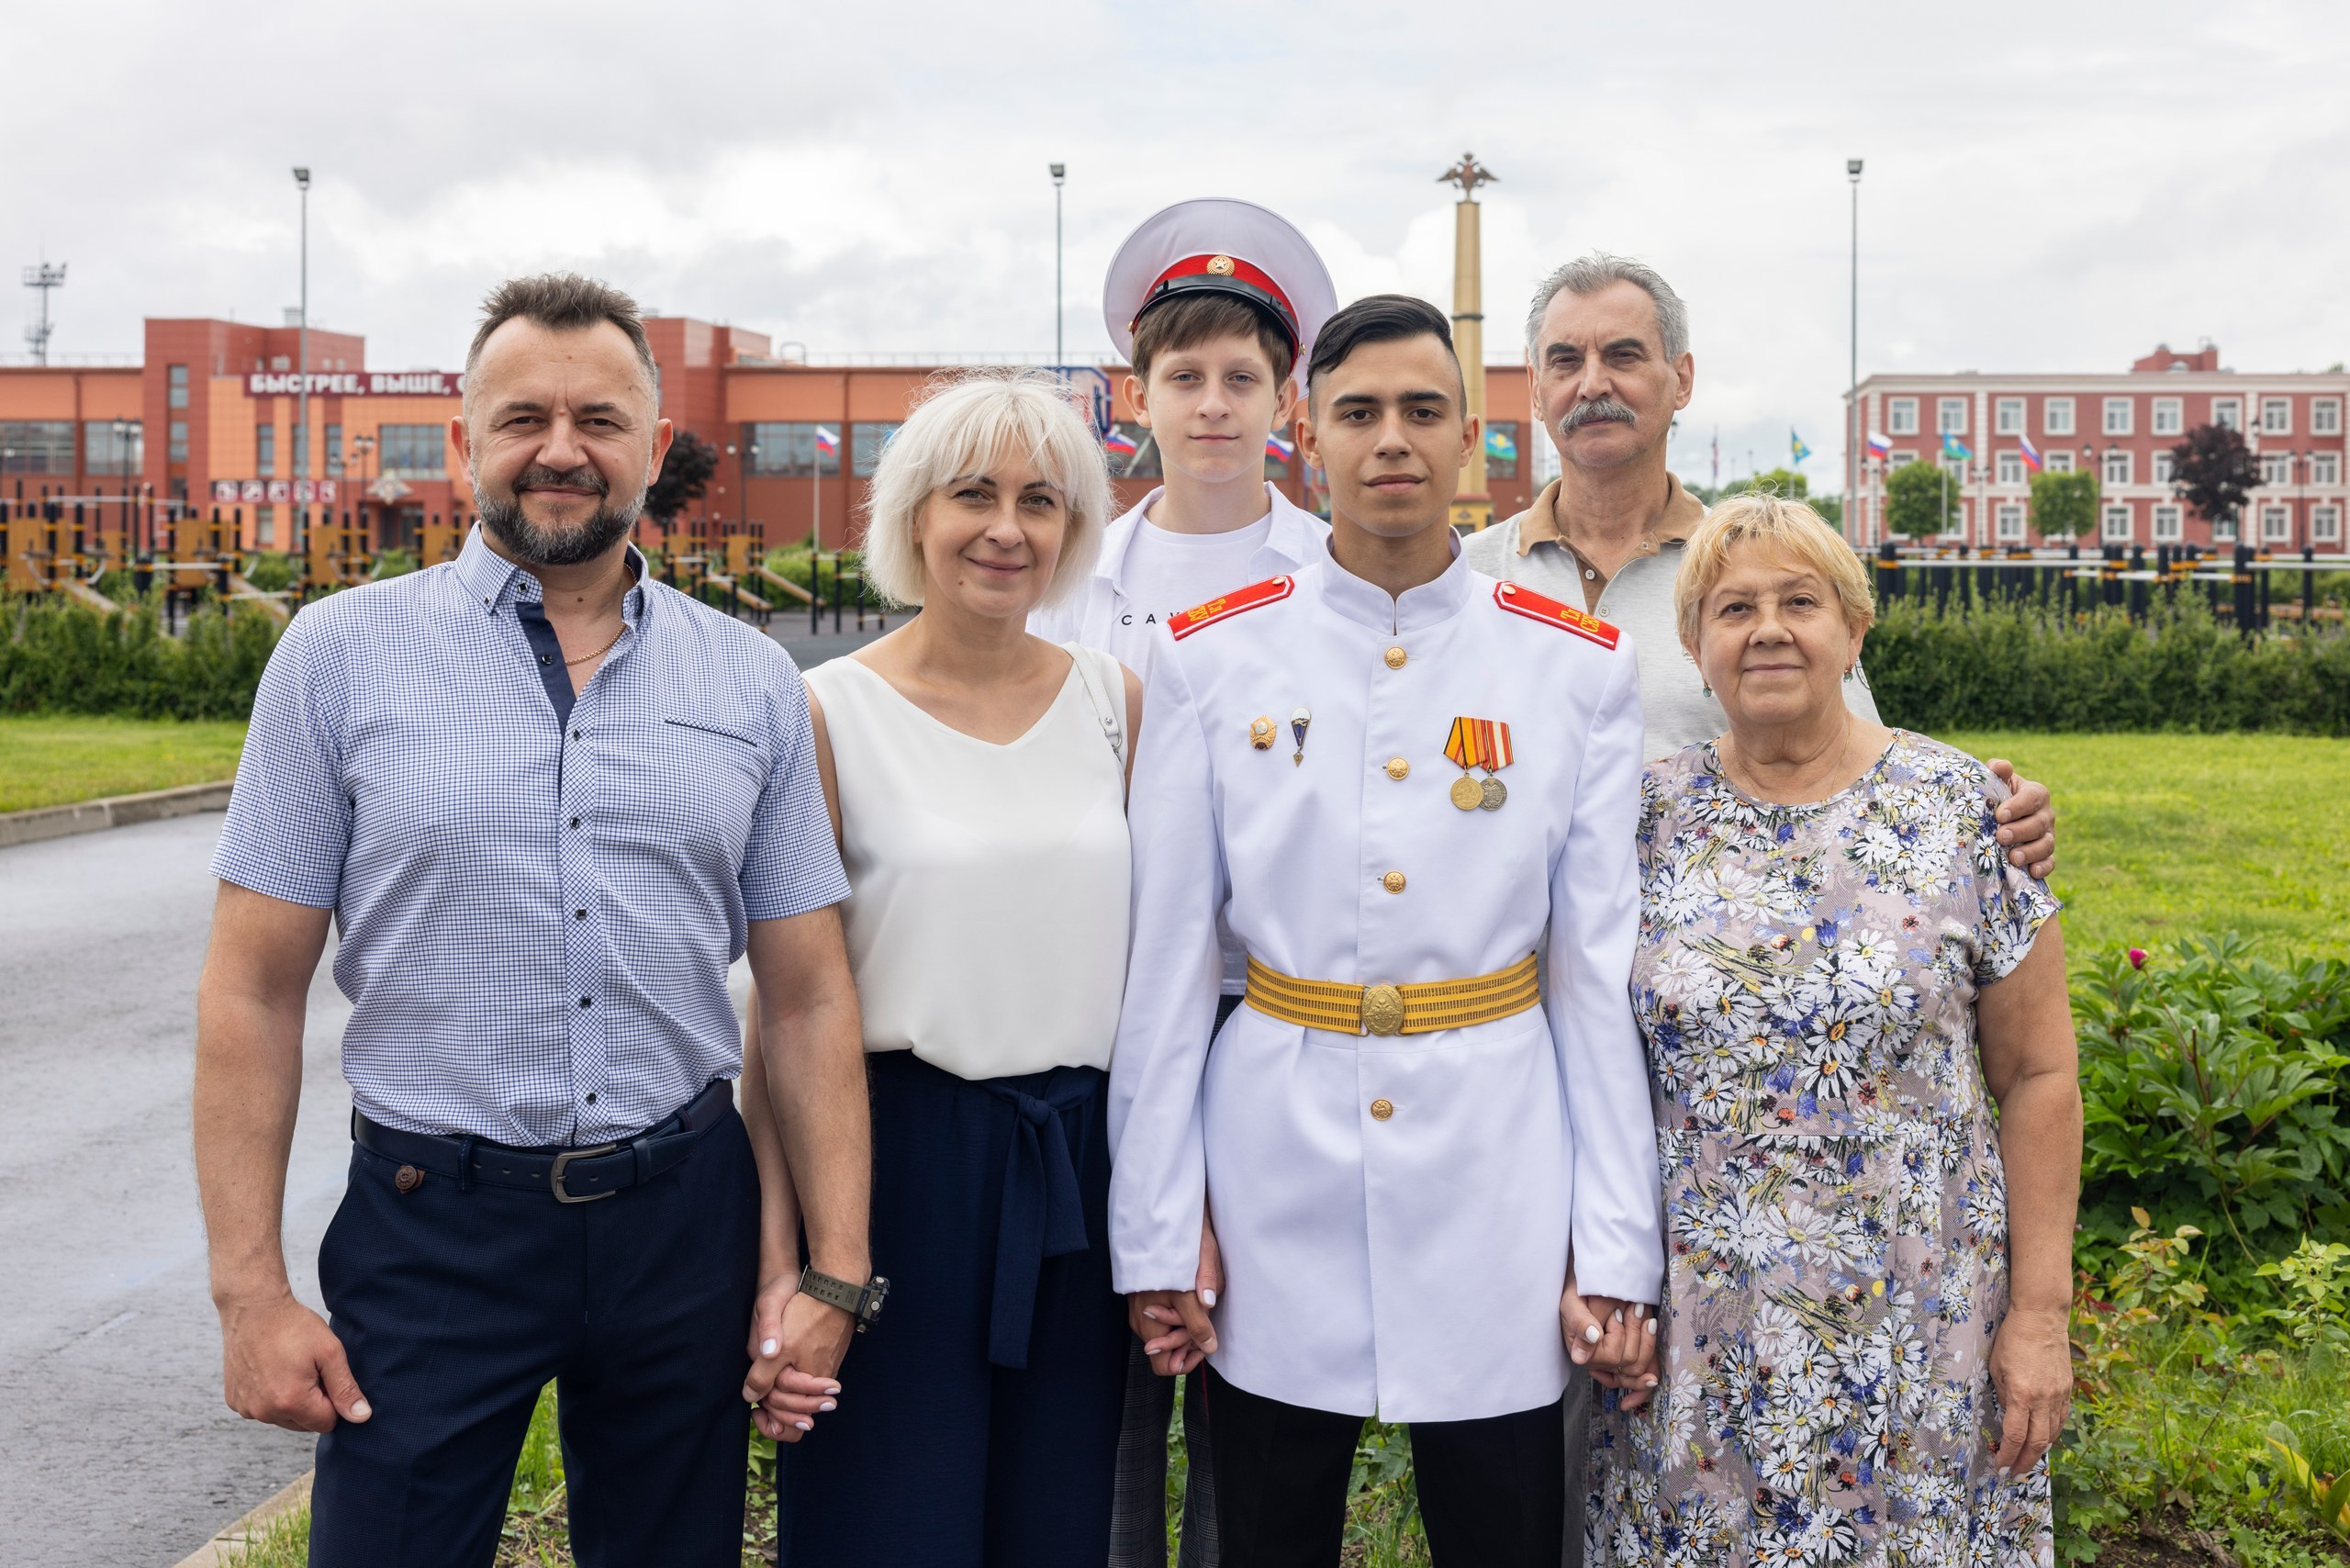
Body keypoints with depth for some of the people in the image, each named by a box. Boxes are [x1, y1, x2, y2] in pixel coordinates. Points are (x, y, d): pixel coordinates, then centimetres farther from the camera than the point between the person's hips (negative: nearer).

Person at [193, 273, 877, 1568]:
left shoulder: (752, 683, 4)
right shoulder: (342, 654, -2)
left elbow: (808, 995, 5)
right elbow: (252, 992, -2)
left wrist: (834, 1268, 1)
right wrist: (250, 1291, -6)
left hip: (684, 1215, 2)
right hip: (433, 1219, -2)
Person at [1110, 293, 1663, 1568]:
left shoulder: (1576, 667, 1)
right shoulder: (1213, 659, 0)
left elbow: (1601, 970, 2)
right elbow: (1167, 960, 0)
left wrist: (1615, 1248, -1)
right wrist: (1155, 1235, -1)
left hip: (1493, 1157, 0)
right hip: (1279, 1155, 0)